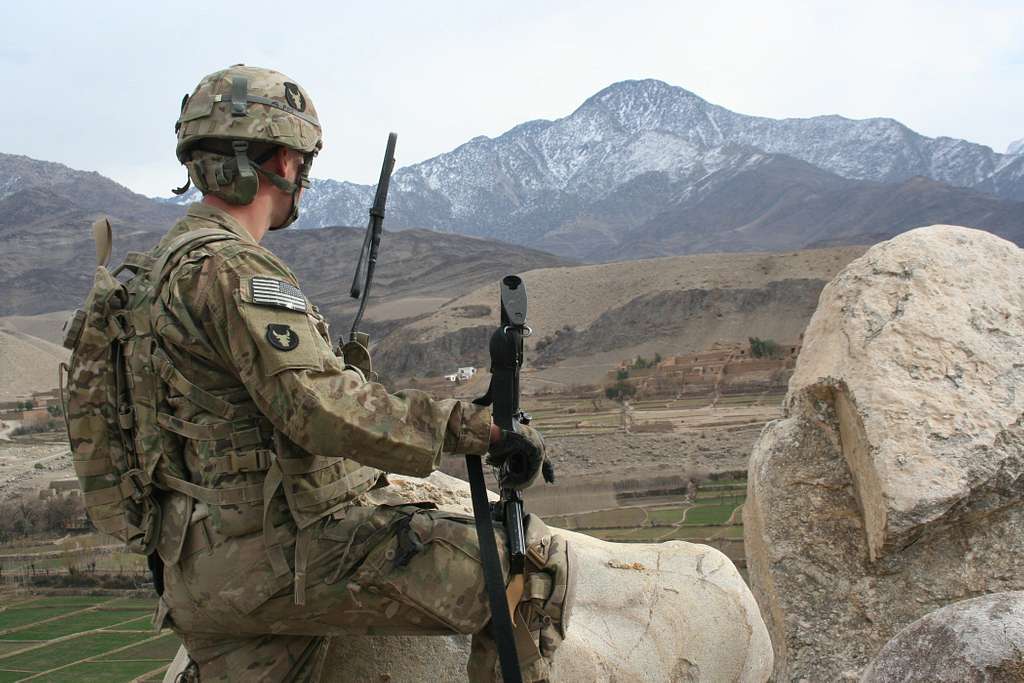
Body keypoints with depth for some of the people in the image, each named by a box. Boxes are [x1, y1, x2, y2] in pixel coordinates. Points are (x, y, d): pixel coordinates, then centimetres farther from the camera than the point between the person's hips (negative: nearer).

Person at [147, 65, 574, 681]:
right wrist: (479, 428, -26)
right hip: (280, 556, -10)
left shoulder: (172, 260, 18)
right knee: (536, 562, -13)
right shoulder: (231, 268, -15)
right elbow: (320, 408, -27)